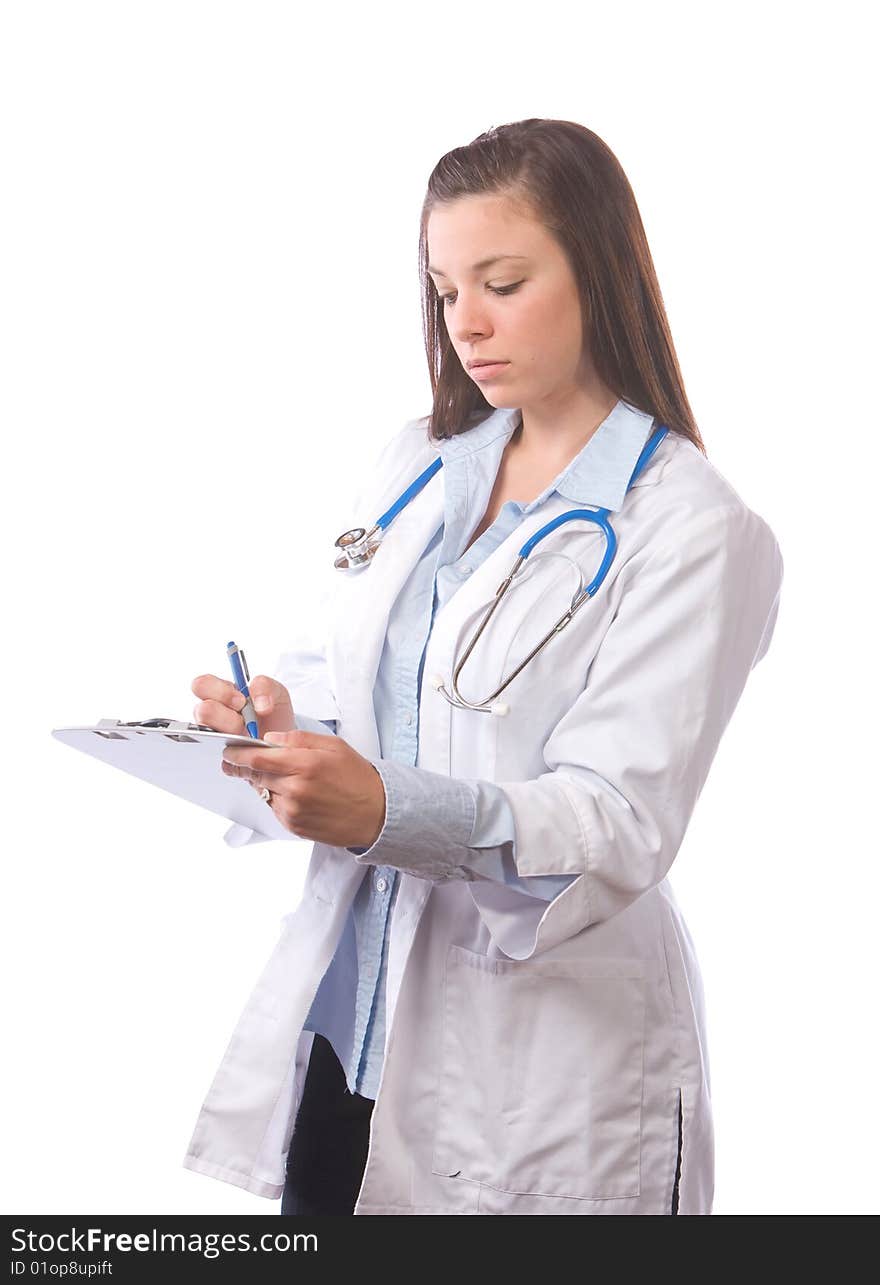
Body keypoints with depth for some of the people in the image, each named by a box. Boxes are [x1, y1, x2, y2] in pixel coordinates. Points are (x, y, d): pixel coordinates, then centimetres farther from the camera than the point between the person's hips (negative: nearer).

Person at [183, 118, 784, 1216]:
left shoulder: (694, 530, -10)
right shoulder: (417, 465, 9)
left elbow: (619, 822, -18)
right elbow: (327, 663, 10)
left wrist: (388, 810, -34)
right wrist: (277, 718, -15)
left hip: (546, 1050, -5)